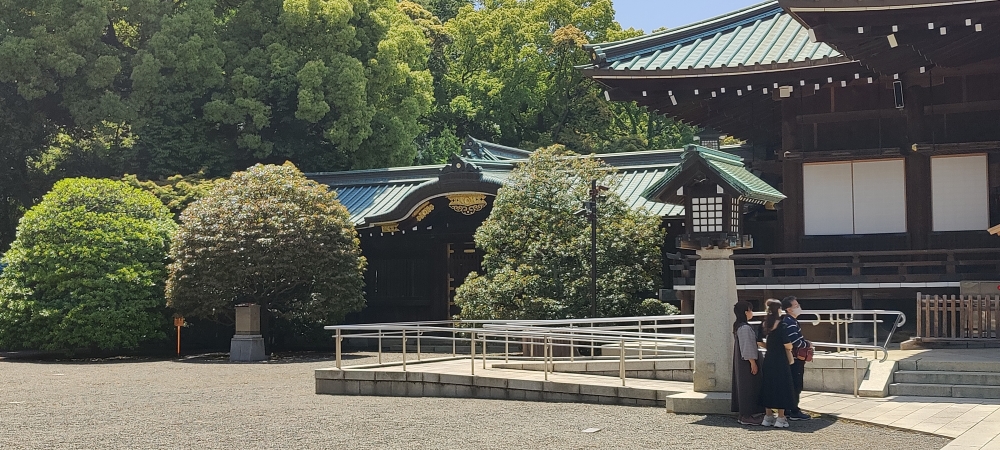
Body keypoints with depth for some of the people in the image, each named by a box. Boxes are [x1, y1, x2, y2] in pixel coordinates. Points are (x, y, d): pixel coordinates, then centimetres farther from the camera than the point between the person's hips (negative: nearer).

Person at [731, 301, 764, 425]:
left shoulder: (738, 326, 12)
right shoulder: (745, 328, -19)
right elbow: (747, 348, -22)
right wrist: (753, 363, -19)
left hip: (740, 362, 11)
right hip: (747, 362, -11)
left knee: (743, 386, 13)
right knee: (748, 387, -6)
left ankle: (743, 414, 18)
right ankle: (747, 416, -3)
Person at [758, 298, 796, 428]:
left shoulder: (766, 324, 5)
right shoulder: (781, 325, -14)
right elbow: (787, 346, -17)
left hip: (768, 359, 6)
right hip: (780, 360, -6)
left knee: (768, 387, 12)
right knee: (781, 387, 0)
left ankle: (768, 417, 17)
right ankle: (780, 418, 1)